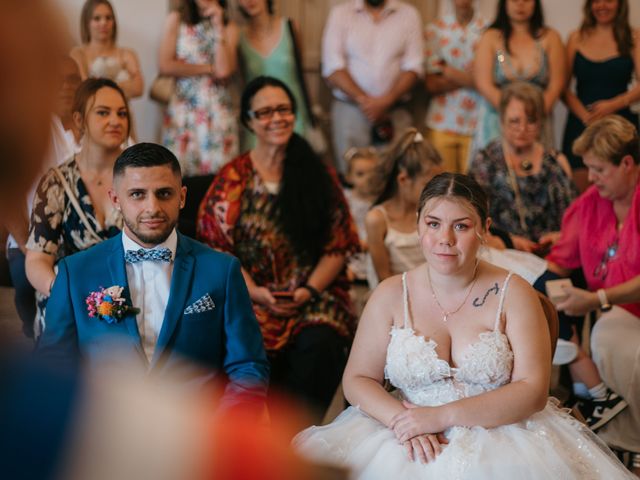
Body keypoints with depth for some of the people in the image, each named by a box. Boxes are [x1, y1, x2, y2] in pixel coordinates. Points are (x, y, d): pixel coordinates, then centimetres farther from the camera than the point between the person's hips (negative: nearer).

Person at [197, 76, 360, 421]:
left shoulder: (319, 175, 12)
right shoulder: (232, 180, 9)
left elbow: (339, 243, 8)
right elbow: (216, 247, 4)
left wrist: (309, 290, -8)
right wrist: (256, 292, -11)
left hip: (314, 295, 1)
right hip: (251, 298, -1)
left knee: (319, 346, -32)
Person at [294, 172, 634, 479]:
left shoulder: (513, 294, 0)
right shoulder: (391, 295, 5)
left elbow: (533, 391, -8)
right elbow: (357, 379, 5)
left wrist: (442, 416, -16)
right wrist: (401, 419, -16)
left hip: (500, 437, -1)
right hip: (410, 444, 1)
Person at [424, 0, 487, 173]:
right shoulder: (435, 30, 6)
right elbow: (432, 84, 0)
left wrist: (454, 74, -5)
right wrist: (468, 78, -8)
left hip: (476, 126, -1)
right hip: (443, 124, 1)